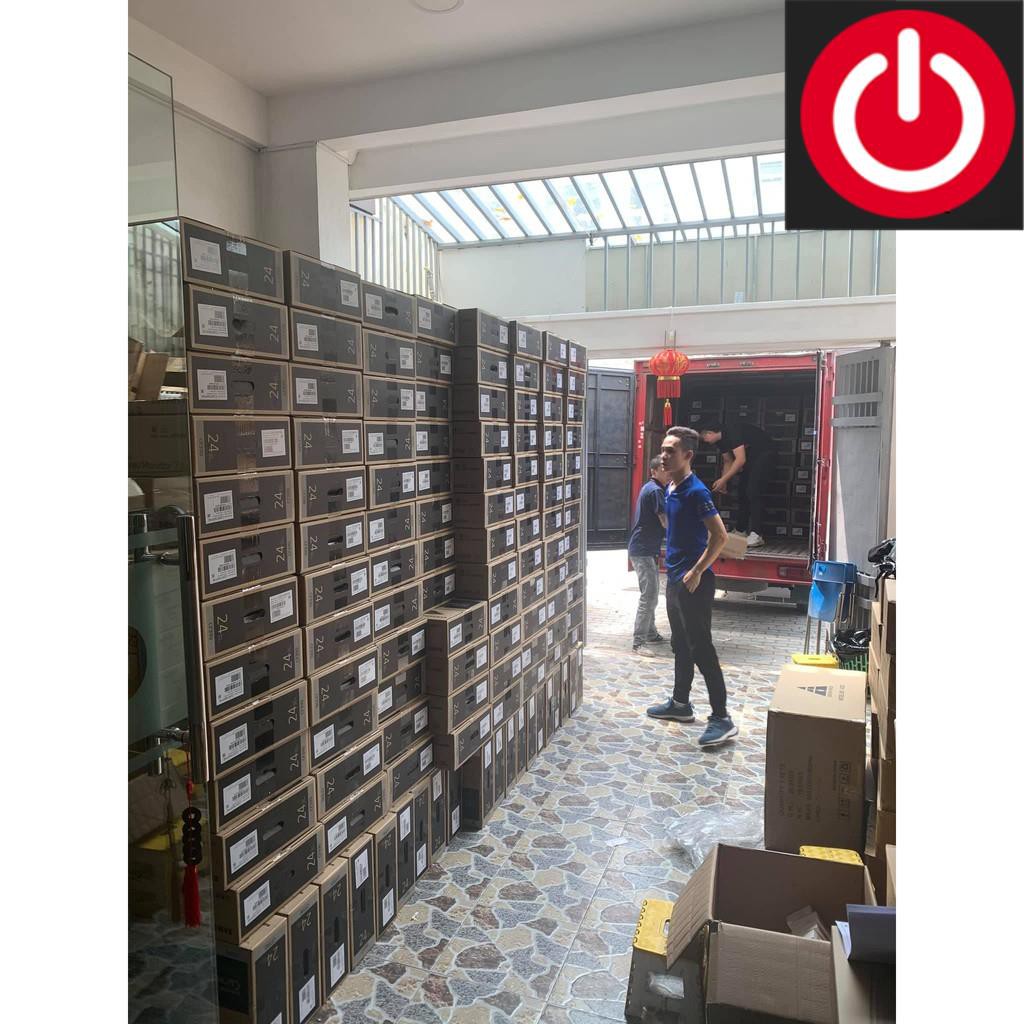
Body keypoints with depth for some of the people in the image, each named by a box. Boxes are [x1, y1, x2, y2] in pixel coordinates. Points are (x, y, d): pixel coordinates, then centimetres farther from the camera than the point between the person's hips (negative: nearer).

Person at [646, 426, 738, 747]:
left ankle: (721, 718, 2)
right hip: (675, 579, 9)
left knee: (701, 648, -6)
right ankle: (680, 703, 31)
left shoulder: (696, 491, -18)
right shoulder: (670, 489, 10)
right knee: (681, 645, 18)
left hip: (694, 582, -9)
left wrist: (697, 571, -18)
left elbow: (720, 535, -20)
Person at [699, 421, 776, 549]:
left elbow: (740, 459, -30)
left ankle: (757, 535, -23)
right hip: (751, 455, 10)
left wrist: (723, 479, -29)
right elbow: (728, 462, 14)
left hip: (765, 452, -10)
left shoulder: (732, 433, -25)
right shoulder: (720, 441, 4)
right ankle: (741, 531, 16)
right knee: (743, 491, 8)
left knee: (753, 491, -19)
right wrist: (723, 484, 5)